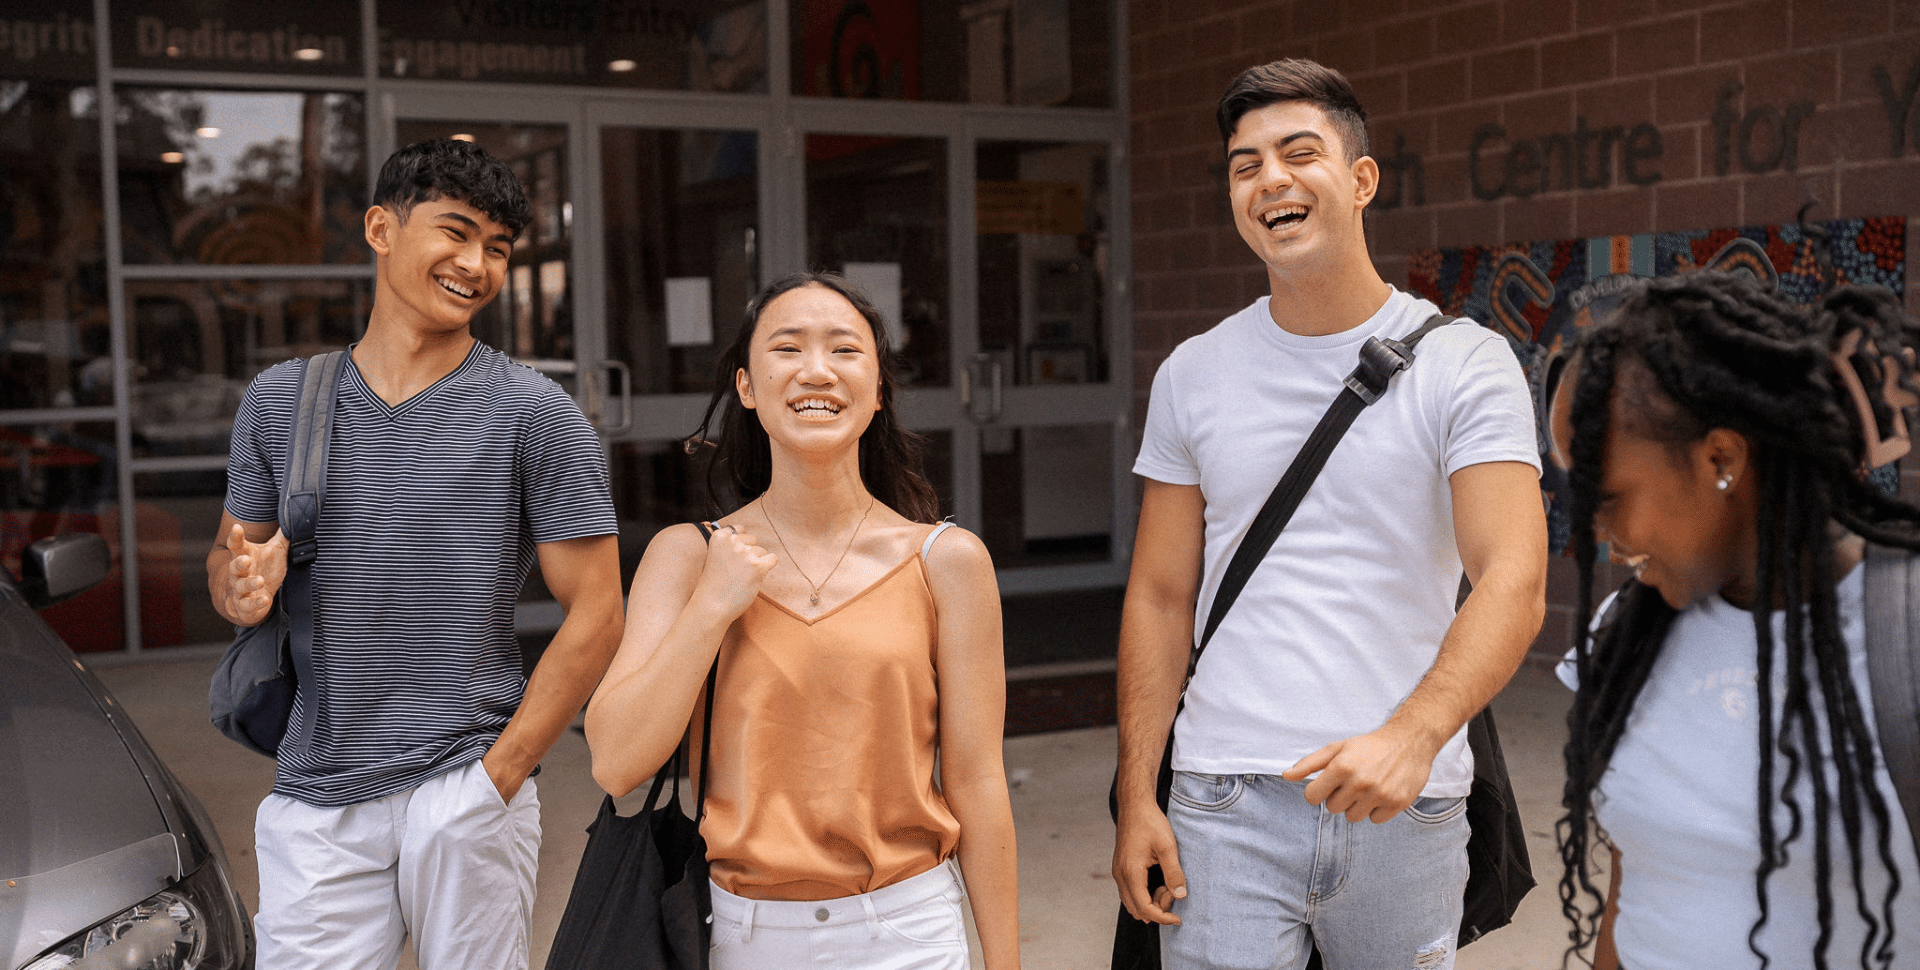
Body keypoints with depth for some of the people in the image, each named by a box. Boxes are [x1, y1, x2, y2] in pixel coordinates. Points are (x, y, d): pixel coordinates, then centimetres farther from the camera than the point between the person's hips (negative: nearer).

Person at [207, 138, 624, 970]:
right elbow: (224, 559, 16)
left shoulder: (533, 413, -4)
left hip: (462, 799, -2)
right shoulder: (278, 401, 7)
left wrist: (498, 774, -11)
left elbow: (595, 614, -6)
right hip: (313, 801, 3)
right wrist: (241, 585, -8)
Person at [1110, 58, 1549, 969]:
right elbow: (1160, 598, 8)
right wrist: (1134, 797, 1)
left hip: (1408, 809, -1)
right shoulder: (1192, 374, 7)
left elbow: (1514, 581, -14)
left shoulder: (1466, 364, -3)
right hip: (1227, 802, 2)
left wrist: (1413, 735, -30)